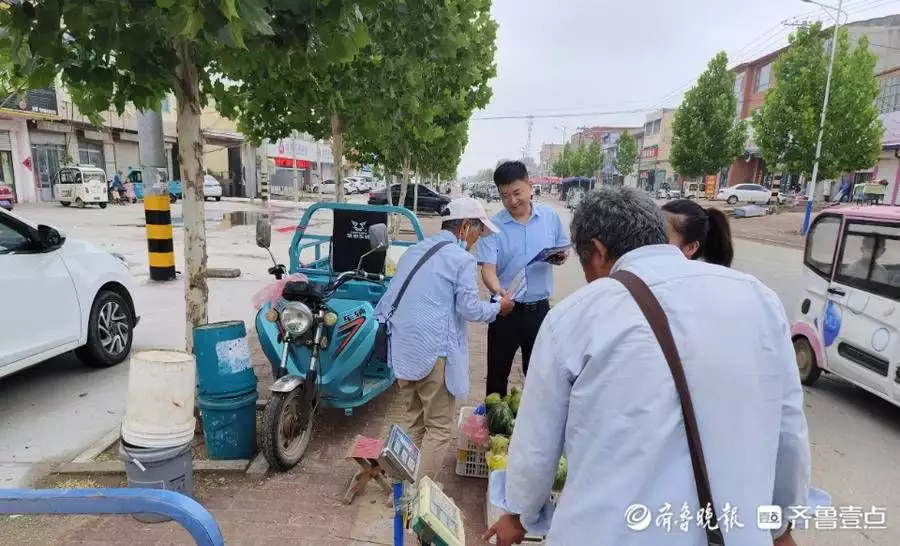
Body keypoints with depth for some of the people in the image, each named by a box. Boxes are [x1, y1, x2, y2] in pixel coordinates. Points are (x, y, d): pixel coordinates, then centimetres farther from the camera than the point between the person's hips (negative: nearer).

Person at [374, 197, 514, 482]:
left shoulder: (413, 251, 15)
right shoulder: (462, 259, -8)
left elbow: (389, 298, 16)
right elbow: (469, 308, -8)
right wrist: (498, 308, 7)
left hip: (402, 348, 8)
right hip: (434, 352, -8)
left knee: (414, 421, 19)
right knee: (438, 427, 3)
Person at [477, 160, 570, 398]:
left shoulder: (551, 217, -1)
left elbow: (564, 249, 11)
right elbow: (488, 267, -19)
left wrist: (560, 256, -13)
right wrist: (499, 291, -40)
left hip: (540, 308, 2)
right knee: (498, 372, 11)